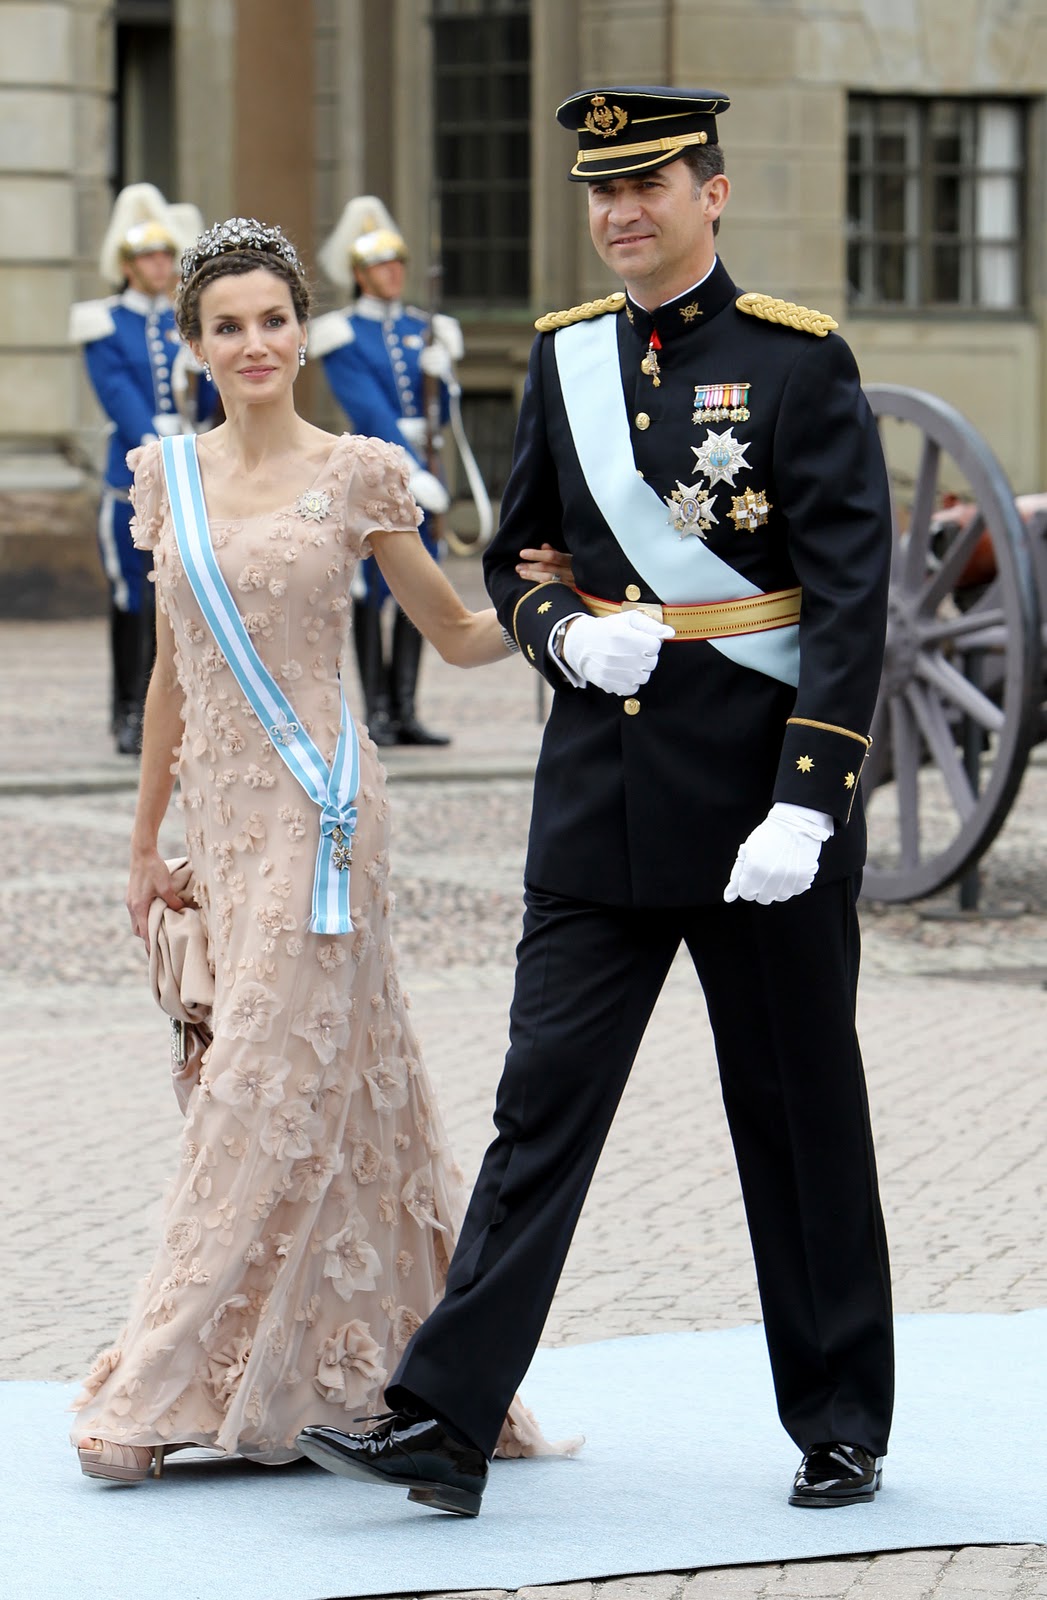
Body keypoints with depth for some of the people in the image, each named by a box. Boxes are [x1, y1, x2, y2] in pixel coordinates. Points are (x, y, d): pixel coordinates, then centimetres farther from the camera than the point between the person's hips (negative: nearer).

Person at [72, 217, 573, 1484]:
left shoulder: (356, 475, -2)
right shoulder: (169, 475, 10)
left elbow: (459, 635, 5)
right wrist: (146, 843, 16)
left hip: (314, 804, -4)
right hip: (220, 809, 5)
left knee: (272, 1085, -6)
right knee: (341, 1075, 8)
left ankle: (165, 1391, -3)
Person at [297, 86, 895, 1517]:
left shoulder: (800, 360, -7)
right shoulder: (566, 355, 8)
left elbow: (851, 595, -11)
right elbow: (515, 557, 16)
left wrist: (806, 803, -18)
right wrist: (567, 635, -7)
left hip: (758, 797, -4)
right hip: (601, 797, 4)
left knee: (801, 1122, 6)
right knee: (541, 1104, 0)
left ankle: (842, 1432, 19)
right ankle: (444, 1426, -1)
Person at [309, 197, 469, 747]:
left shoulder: (424, 330, 15)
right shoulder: (343, 336, -1)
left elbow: (439, 414, 14)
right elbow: (370, 414, -12)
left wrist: (438, 375, -7)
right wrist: (410, 472, -21)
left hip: (421, 471, 5)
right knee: (370, 594, -3)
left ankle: (406, 712, 8)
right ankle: (378, 711, 0)